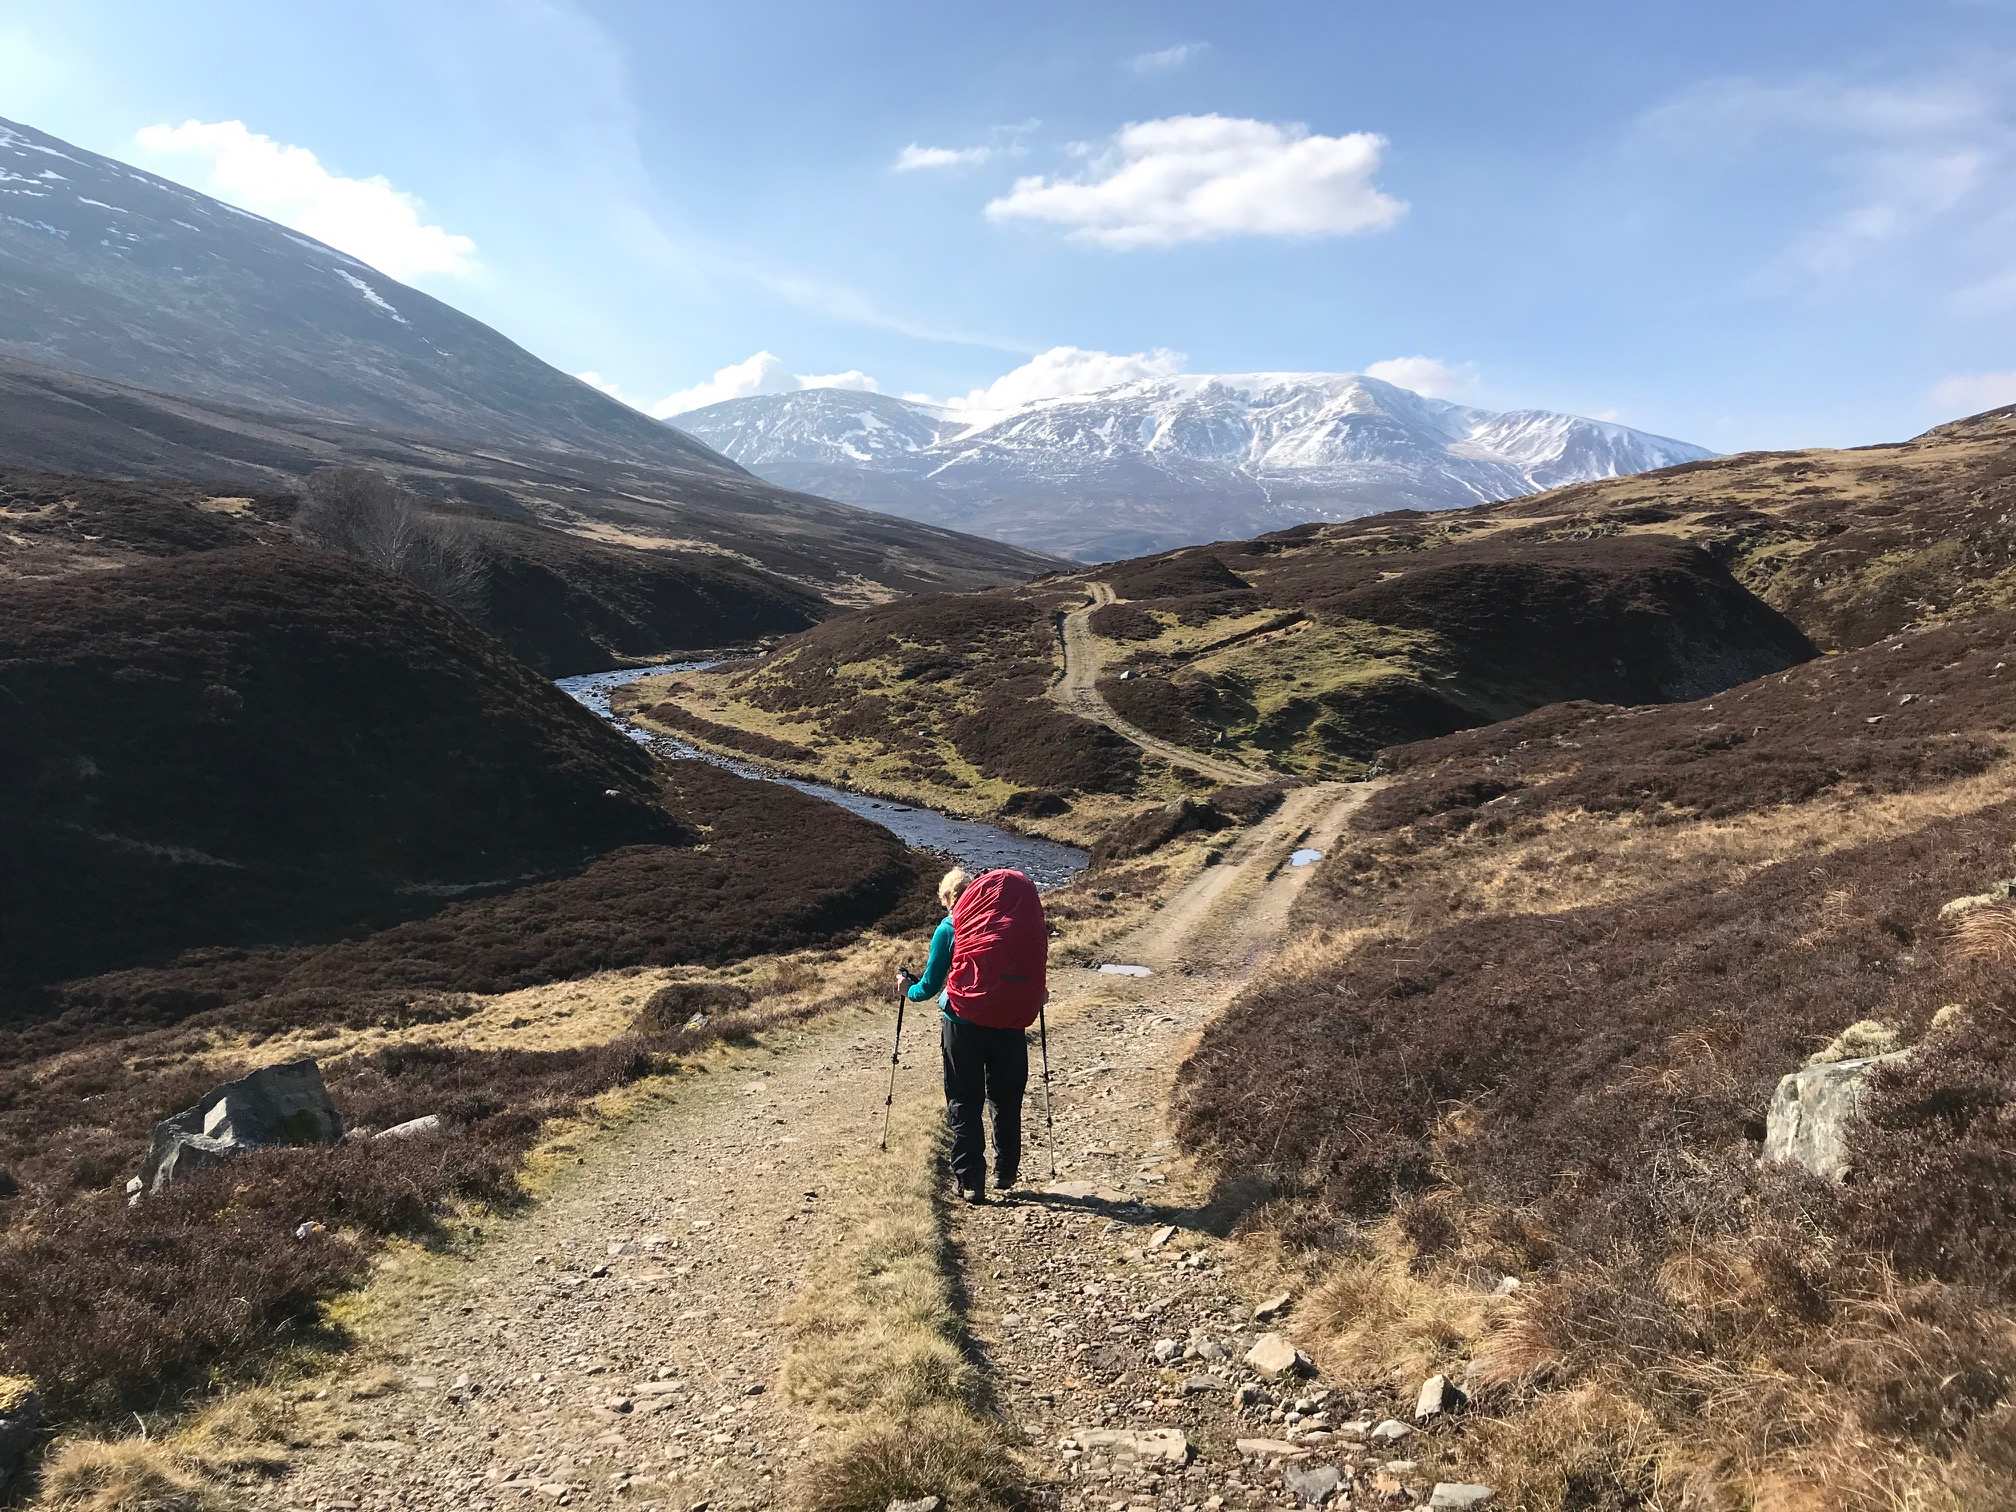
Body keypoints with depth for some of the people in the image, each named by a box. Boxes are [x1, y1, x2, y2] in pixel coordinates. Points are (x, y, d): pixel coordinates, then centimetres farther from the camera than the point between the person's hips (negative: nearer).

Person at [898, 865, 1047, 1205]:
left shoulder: (950, 928, -3)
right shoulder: (1028, 925, 3)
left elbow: (930, 986, 1)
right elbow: (1035, 970, 8)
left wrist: (908, 988, 22)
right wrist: (1034, 999, 29)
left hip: (964, 1022, -3)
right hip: (1012, 1024, 3)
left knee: (964, 1104, 8)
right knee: (1007, 1101, 19)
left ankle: (970, 1181, 5)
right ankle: (1006, 1173, 28)